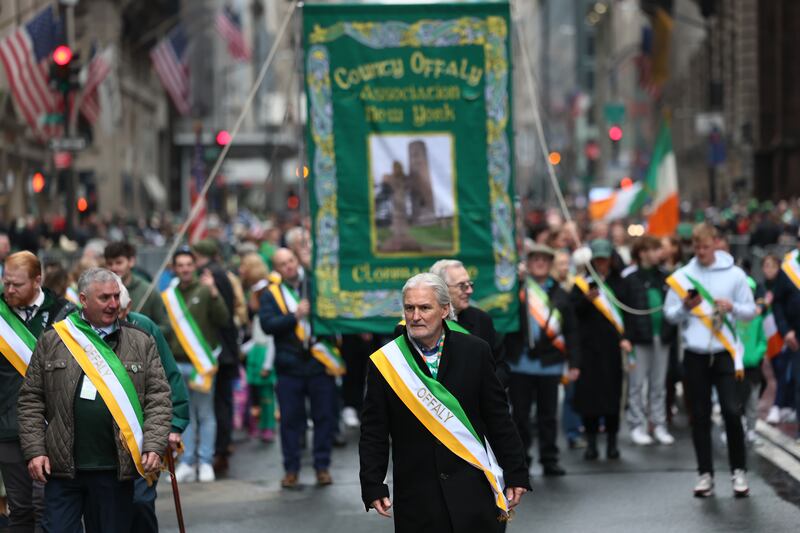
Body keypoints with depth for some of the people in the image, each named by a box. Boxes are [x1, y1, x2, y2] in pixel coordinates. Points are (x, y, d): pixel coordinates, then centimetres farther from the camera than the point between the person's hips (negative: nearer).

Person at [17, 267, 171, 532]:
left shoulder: (142, 343, 8)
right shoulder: (51, 342, 6)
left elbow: (158, 398, 4)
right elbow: (31, 400, 6)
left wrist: (154, 447, -8)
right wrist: (34, 450, -3)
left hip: (116, 470, 1)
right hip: (62, 469, 0)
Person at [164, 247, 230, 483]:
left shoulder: (205, 291, -2)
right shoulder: (169, 295, 10)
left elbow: (223, 319, -11)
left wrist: (213, 293, -22)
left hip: (201, 363, -3)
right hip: (177, 364, 3)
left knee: (205, 414, 1)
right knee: (185, 417, 6)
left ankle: (205, 462, 6)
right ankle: (187, 463, 10)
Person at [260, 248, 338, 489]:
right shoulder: (271, 294, 6)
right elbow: (267, 324, -9)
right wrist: (294, 316, -19)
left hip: (320, 362, 1)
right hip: (289, 367, -1)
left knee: (325, 415, 3)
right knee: (290, 419, 3)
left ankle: (322, 467, 13)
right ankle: (291, 469, 11)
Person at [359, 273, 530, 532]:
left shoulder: (475, 351, 3)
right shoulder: (384, 363, 2)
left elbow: (499, 420, 7)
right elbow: (373, 434, 5)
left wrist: (516, 475, 6)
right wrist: (373, 488, -3)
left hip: (472, 491, 0)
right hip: (416, 498, 0)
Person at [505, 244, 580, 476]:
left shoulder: (559, 295, 7)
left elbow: (571, 331, 7)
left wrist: (573, 363, 3)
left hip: (549, 363, 1)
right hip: (520, 363, -1)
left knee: (548, 415, 8)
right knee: (520, 414, 5)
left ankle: (549, 460, 15)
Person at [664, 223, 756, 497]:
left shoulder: (734, 274, 2)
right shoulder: (682, 276, 6)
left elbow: (751, 311, 5)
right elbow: (669, 314, 8)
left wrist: (732, 307, -14)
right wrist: (685, 307, -12)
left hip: (724, 353, -2)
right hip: (694, 355, 2)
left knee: (731, 411, -9)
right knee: (700, 417, 5)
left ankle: (738, 471, 4)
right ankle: (705, 474, 12)